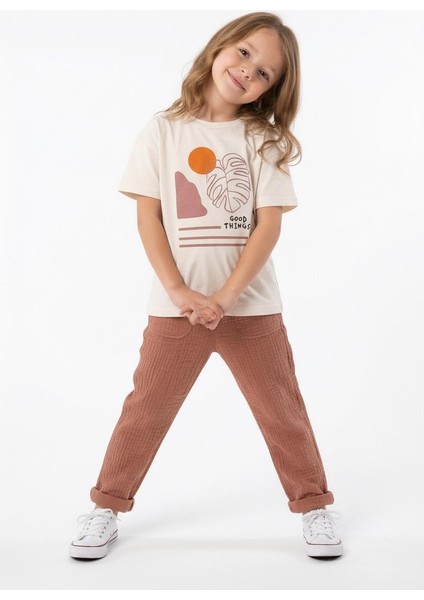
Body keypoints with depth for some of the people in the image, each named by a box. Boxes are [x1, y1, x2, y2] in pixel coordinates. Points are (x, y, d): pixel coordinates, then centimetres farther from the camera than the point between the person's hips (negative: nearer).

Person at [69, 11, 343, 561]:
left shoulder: (262, 139, 2)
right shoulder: (162, 131, 2)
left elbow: (269, 224, -6)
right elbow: (148, 218, -3)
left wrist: (226, 295, -16)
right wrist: (180, 293, -14)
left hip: (251, 305, 0)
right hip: (176, 306, 0)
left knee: (282, 411, 9)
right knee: (146, 411, 8)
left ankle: (313, 505, 28)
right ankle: (107, 508, 26)